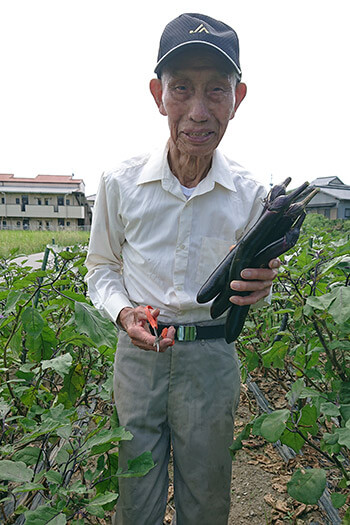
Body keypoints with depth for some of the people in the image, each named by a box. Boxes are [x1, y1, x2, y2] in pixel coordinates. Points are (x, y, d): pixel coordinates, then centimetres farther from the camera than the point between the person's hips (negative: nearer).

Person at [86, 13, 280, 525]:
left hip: (212, 356, 1)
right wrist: (123, 311, -16)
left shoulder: (249, 194, -7)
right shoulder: (120, 183, -10)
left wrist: (258, 286, -19)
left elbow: (251, 288, 6)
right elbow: (101, 267, 4)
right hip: (138, 353, 0)